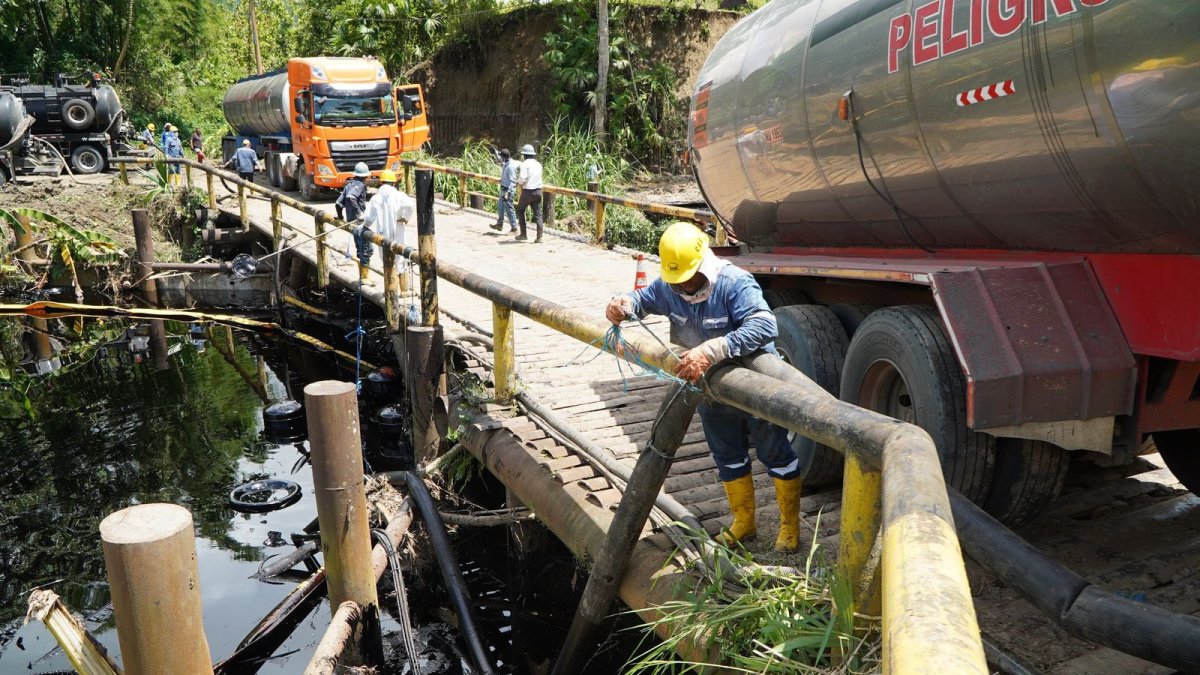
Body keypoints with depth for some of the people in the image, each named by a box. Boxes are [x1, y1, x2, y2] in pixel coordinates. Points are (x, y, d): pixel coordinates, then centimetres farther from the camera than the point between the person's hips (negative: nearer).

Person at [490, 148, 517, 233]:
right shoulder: (505, 164, 5)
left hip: (508, 189, -10)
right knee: (500, 207, 19)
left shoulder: (510, 166, -23)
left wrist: (508, 193, -28)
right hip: (503, 189, 10)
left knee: (509, 209, -3)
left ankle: (514, 228, 4)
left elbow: (512, 181, -24)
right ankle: (499, 224, 33)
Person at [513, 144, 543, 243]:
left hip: (527, 191, -5)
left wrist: (518, 182, 3)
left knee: (520, 210, 16)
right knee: (538, 214, 5)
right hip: (538, 191, 5)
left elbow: (522, 179, -20)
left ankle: (523, 235, 13)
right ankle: (539, 237, -3)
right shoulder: (538, 164, 9)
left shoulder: (525, 164, -10)